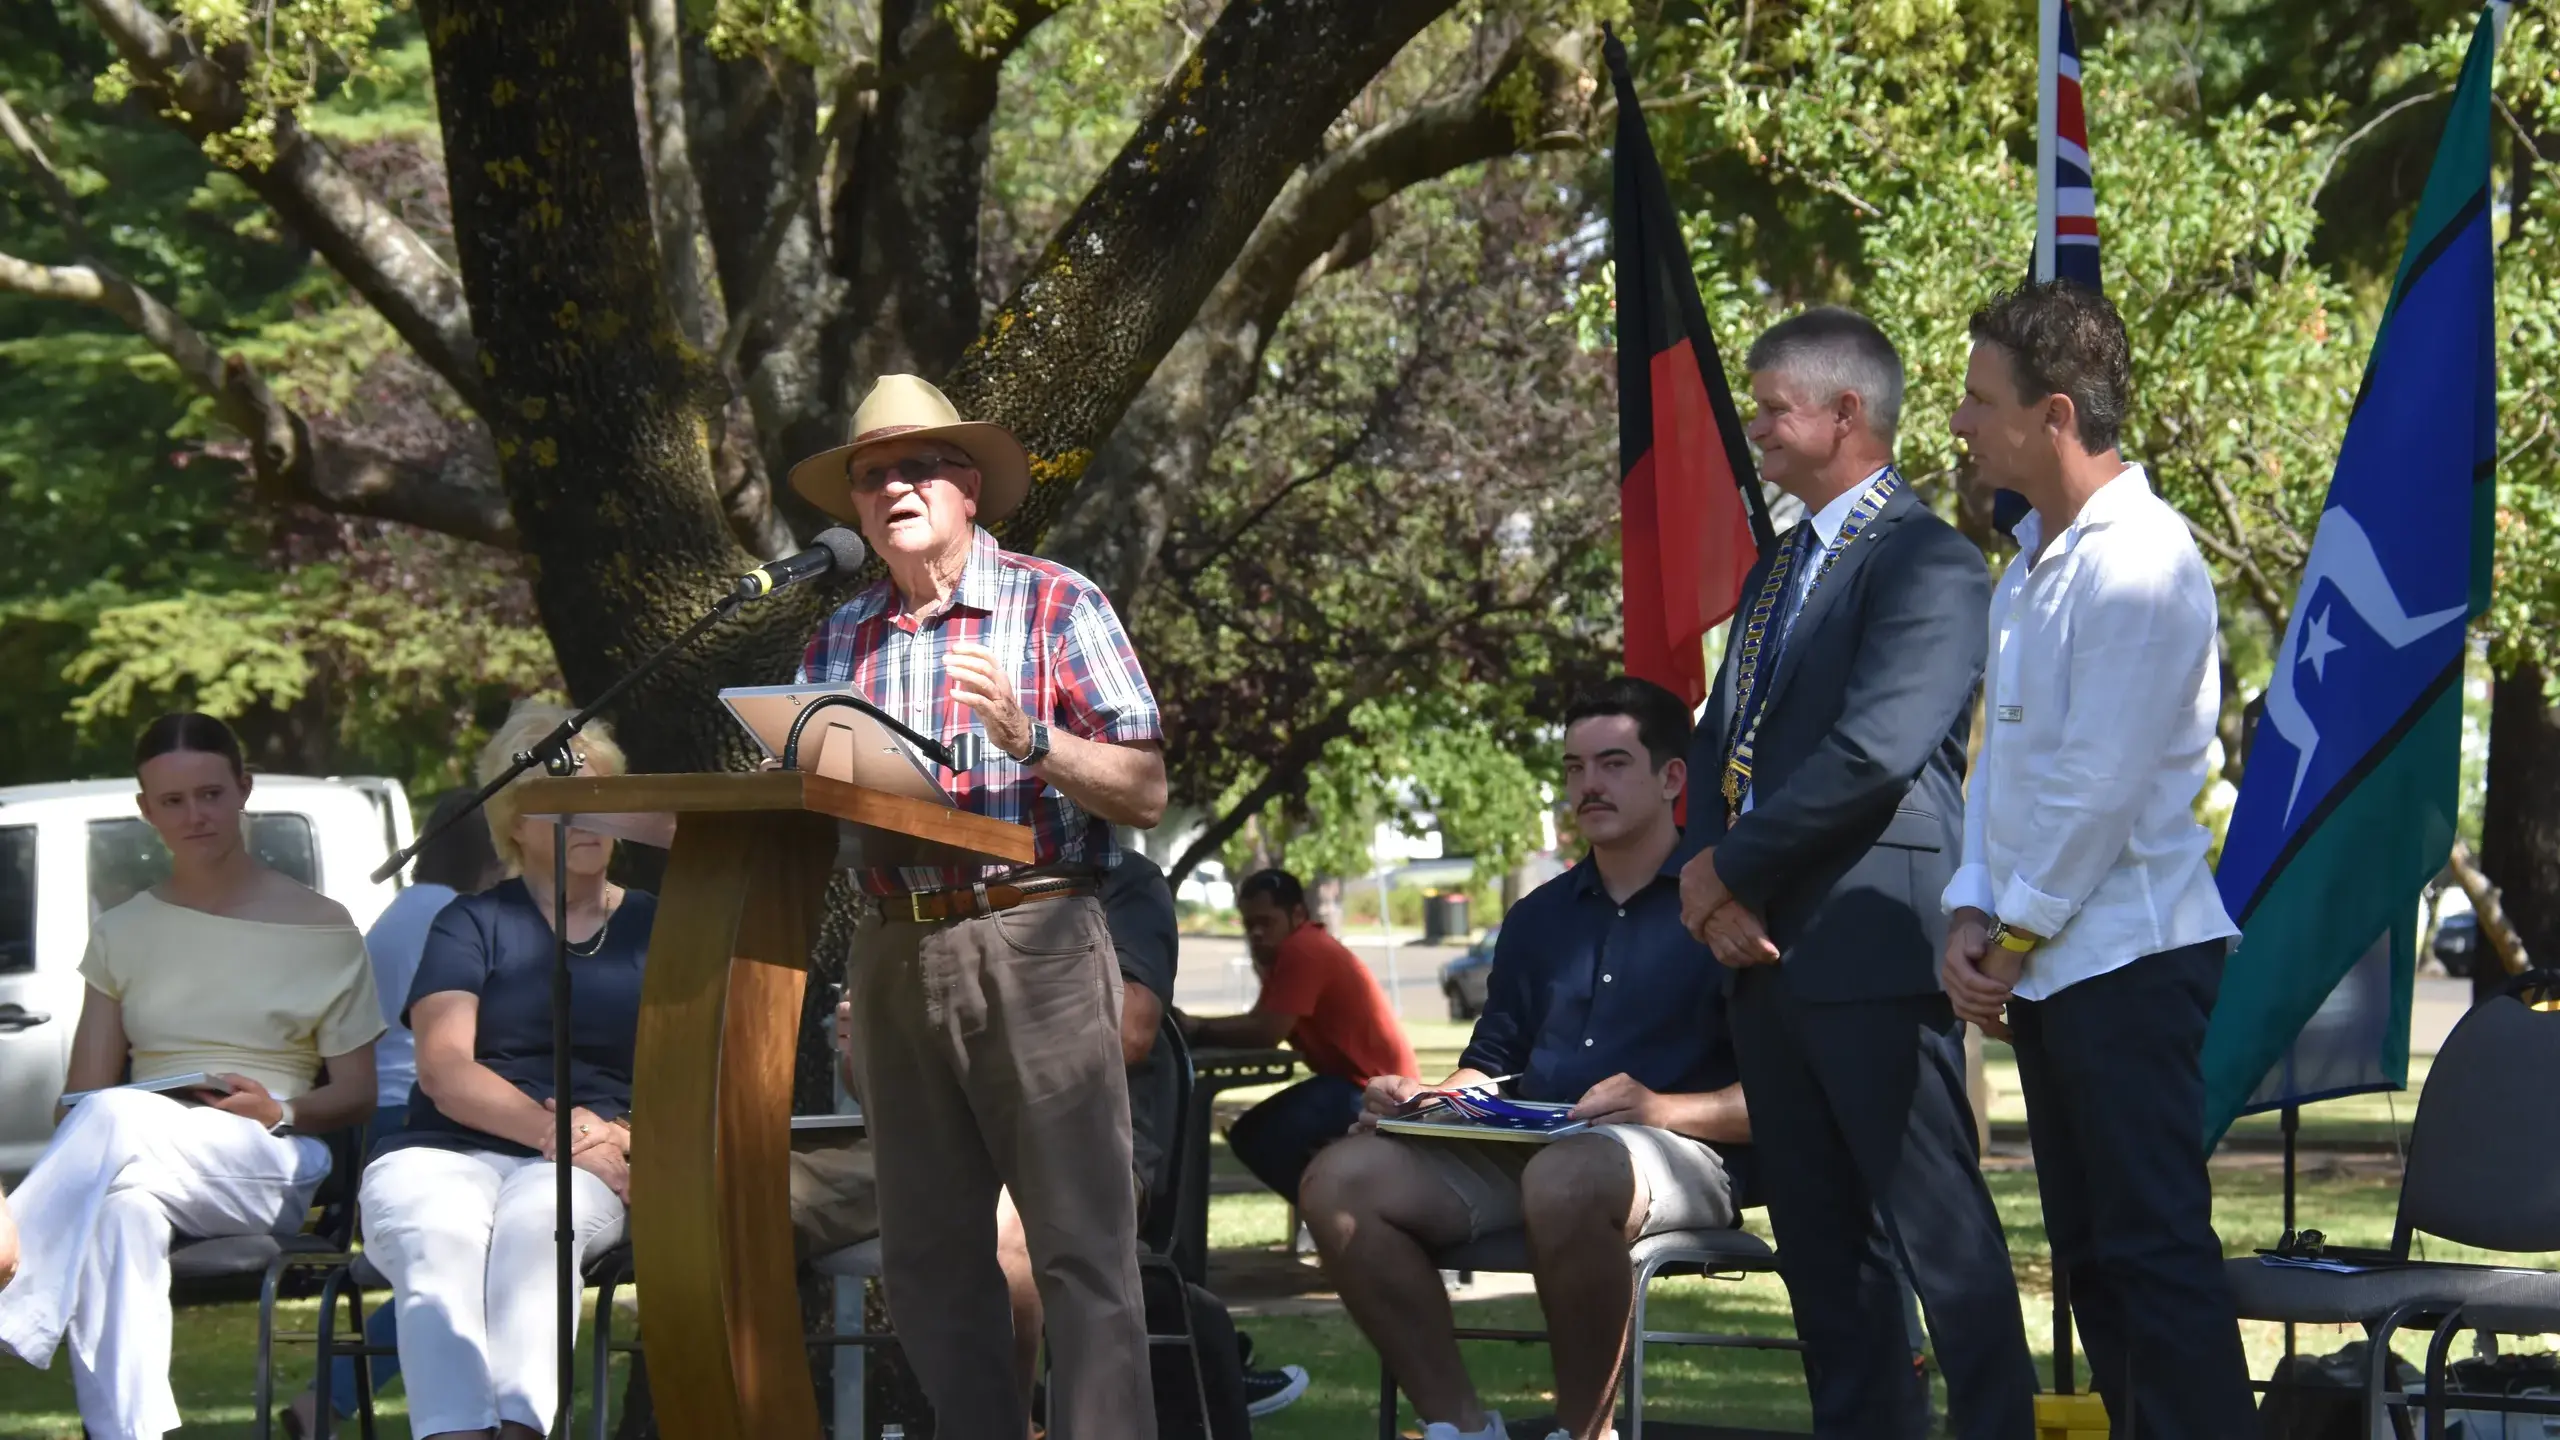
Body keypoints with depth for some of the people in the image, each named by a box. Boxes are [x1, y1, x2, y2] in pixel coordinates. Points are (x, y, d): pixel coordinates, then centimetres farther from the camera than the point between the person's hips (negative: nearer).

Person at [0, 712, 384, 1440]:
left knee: (116, 1119, -37)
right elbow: (83, 1096, 14)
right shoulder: (122, 933, 19)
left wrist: (278, 1112, -13)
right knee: (119, 1211, -41)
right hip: (143, 1155, 2)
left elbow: (356, 1095, 9)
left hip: (271, 1166, -2)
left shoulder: (320, 927, 11)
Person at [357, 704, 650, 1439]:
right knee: (439, 1240, -36)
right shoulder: (473, 924, 17)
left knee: (534, 1218, -37)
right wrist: (550, 1128, -16)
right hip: (446, 1155, 0)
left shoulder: (657, 931, 20)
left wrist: (629, 1138, -10)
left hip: (582, 1175, 0)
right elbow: (443, 1068, 1)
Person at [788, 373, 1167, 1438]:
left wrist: (1029, 739, -18)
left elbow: (1144, 792, -4)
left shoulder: (1054, 605, 2)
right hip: (893, 953, 5)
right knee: (925, 1253, 6)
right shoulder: (839, 642, 17)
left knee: (1082, 1243, -10)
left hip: (1033, 943, -5)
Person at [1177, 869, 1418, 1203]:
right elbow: (1256, 1021, 8)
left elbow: (1266, 1032, -24)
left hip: (1375, 1086, -11)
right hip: (1352, 1080, 11)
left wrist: (1198, 1030, -13)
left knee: (1267, 1140, -24)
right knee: (1249, 1136, 10)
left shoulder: (1301, 952, -17)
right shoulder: (1290, 953, 16)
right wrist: (1196, 1025, -7)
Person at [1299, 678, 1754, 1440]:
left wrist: (1664, 1109, -22)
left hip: (1680, 1151, -6)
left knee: (1565, 1179, -42)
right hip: (1525, 1146, 7)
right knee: (1343, 1179, -17)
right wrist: (1425, 1101, 1)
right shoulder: (1539, 918, 23)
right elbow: (1492, 1061, 23)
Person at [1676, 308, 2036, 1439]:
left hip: (1872, 948, -9)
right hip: (1767, 951, 9)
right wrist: (1708, 883, 1)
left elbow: (1873, 751, -19)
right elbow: (1721, 743, 19)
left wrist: (1732, 867, -11)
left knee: (1938, 1228, -9)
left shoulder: (1927, 564, -9)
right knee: (1819, 1240, 11)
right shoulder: (1777, 572, 21)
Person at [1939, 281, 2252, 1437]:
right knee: (2090, 1249, 12)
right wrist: (1970, 915, 5)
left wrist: (2016, 932, -10)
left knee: (2153, 1245, -10)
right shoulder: (2029, 566, 15)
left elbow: (2103, 783, -18)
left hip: (2129, 959, -10)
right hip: (2042, 964, 10)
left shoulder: (2139, 565, -16)